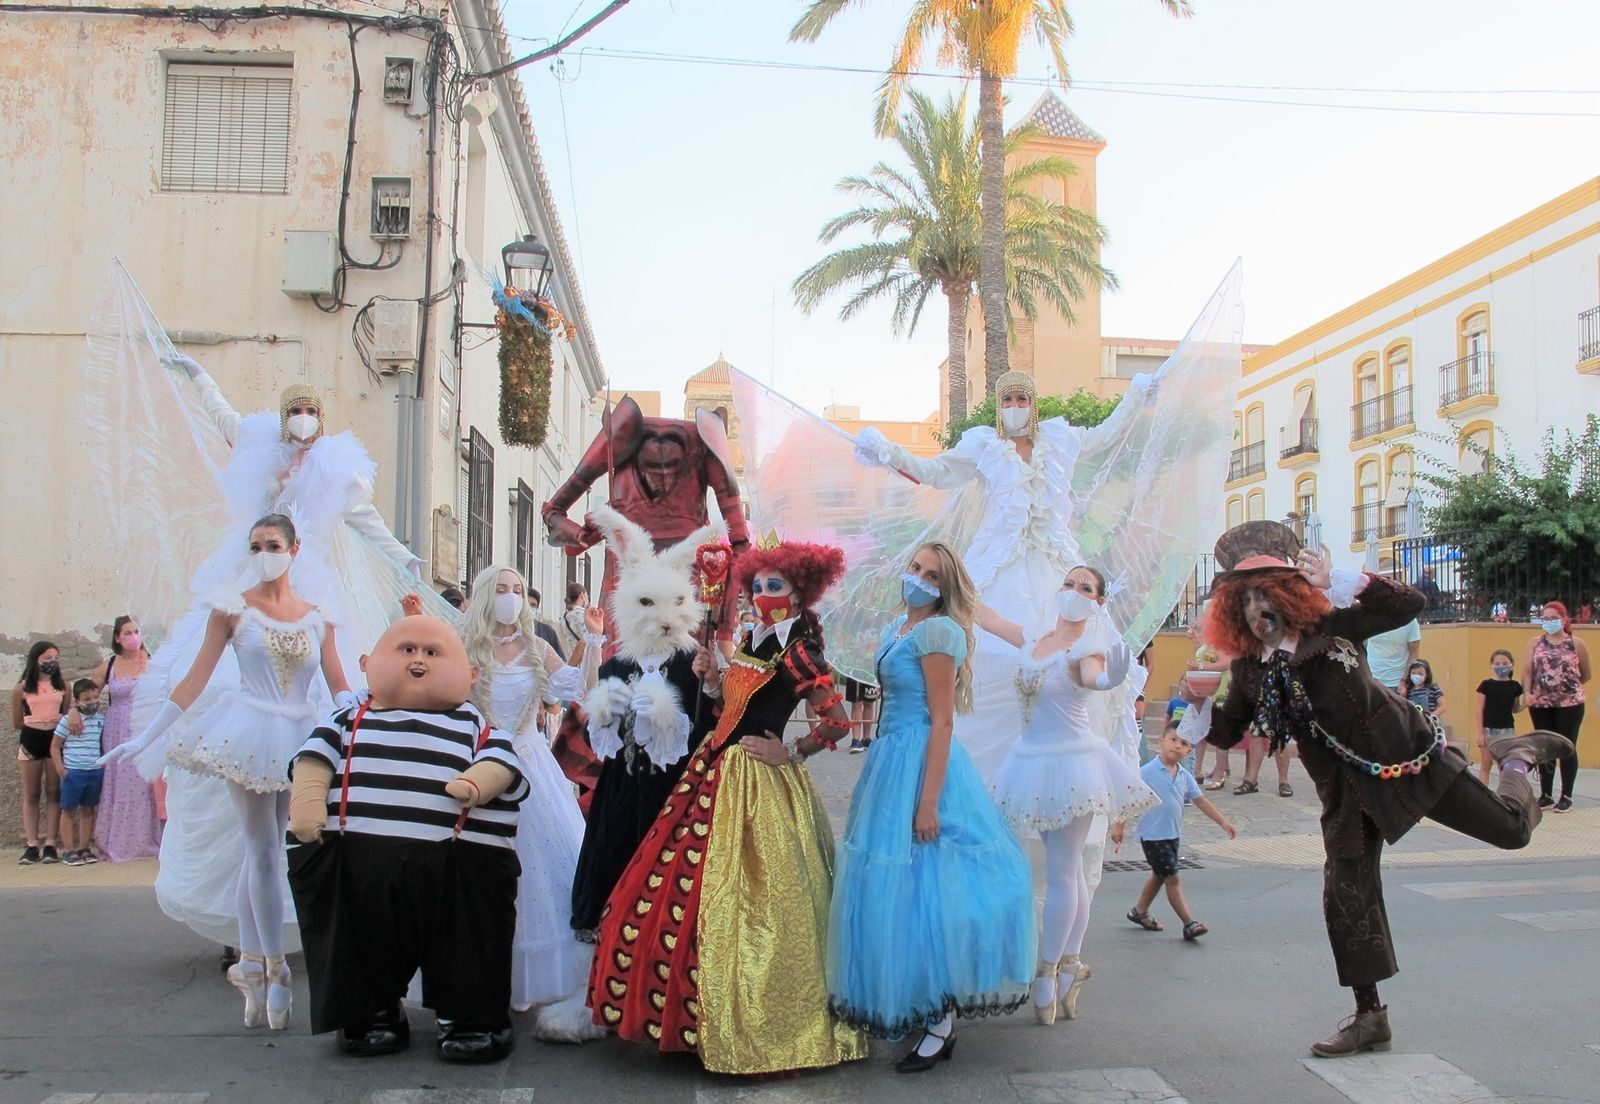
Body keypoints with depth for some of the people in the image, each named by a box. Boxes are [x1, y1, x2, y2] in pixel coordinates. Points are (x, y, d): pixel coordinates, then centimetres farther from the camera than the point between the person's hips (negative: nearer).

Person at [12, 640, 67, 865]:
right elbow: (17, 723, 5)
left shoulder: (63, 686, 3)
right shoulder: (22, 689, -1)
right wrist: (36, 723, 0)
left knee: (54, 793, 2)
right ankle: (32, 845, 7)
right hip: (31, 741, -1)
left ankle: (50, 844, 5)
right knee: (31, 795, 5)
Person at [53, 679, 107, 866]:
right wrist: (60, 768, -11)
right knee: (69, 810, 5)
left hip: (96, 772, 4)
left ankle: (84, 848, 20)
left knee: (88, 810, 12)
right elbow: (55, 746, -3)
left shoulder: (101, 720, 5)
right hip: (73, 772, -4)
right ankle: (70, 851, 10)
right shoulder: (67, 721, -8)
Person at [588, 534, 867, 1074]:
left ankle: (756, 1028, 12)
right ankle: (706, 1019, 24)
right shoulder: (751, 645, 13)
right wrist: (712, 679, 0)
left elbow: (839, 721, -19)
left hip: (755, 784, -9)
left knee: (740, 902, -4)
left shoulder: (799, 653, -12)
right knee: (690, 893, 11)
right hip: (717, 772, 9)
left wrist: (791, 754, -12)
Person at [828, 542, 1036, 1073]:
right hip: (891, 761, 9)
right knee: (896, 884, 15)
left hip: (919, 766, -9)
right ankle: (906, 1006, 30)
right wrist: (881, 779, 19)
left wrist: (929, 801, -22)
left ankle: (942, 1023, 7)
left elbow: (941, 721, -18)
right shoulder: (896, 629, 14)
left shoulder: (937, 631, -14)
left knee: (920, 885, -5)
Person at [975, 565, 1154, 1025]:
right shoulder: (1034, 639, 9)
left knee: (1061, 873, -1)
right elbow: (987, 617, 18)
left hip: (1070, 762, -6)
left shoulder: (1089, 646, -11)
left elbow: (1092, 674, -34)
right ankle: (1070, 963, 24)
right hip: (1034, 759, 6)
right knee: (1068, 869, 15)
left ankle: (1048, 971, 9)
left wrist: (1105, 677, -56)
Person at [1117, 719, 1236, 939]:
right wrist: (1118, 825, -21)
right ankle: (1190, 924, -4)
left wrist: (1223, 822, 3)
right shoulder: (1147, 772, -16)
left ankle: (1139, 911, 37)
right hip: (1152, 836, -8)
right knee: (1172, 878, -7)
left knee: (1159, 875, 21)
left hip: (1173, 835, 8)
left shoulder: (1185, 777, 4)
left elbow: (1200, 800, 8)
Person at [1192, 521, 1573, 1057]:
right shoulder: (1249, 670, -3)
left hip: (1407, 754, -3)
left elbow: (1408, 604, -23)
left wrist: (1337, 580, -31)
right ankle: (1370, 1017, 16)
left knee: (1512, 828, 4)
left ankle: (1515, 758, 40)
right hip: (1350, 791, 3)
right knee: (1346, 898, 0)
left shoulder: (1330, 626, -12)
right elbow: (1225, 731, 5)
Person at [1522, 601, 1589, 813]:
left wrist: (1570, 686, 7)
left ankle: (1566, 796, 13)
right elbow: (1527, 671, -1)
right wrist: (1528, 693, -14)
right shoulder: (1535, 643, 5)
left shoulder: (1576, 644, 0)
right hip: (1541, 705, 2)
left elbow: (1586, 675, 8)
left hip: (1570, 704, -2)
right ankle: (1546, 795, 17)